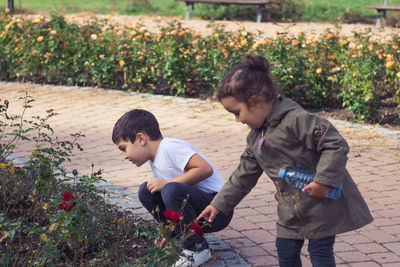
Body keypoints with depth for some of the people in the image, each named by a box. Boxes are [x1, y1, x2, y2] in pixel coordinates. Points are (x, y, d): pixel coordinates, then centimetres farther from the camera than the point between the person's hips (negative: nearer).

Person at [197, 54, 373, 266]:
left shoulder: (295, 120, -22)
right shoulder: (255, 137, 7)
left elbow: (336, 144, -24)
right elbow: (244, 176, 16)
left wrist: (324, 180, -27)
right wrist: (219, 204, 14)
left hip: (323, 202, -8)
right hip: (290, 209, 8)